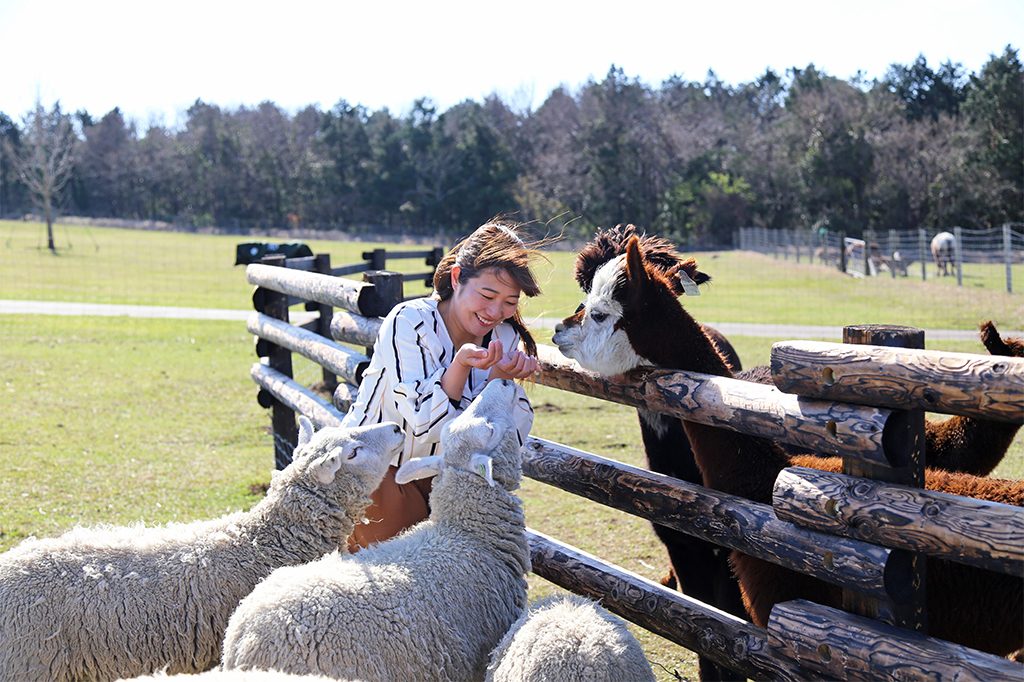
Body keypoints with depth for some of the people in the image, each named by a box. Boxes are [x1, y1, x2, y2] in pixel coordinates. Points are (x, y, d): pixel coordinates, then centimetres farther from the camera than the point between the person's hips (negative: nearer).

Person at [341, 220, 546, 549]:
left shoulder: (504, 335, -5)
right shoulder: (409, 322, -20)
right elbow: (423, 423, -27)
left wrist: (501, 378, -29)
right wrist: (461, 363, -42)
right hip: (374, 469, -5)